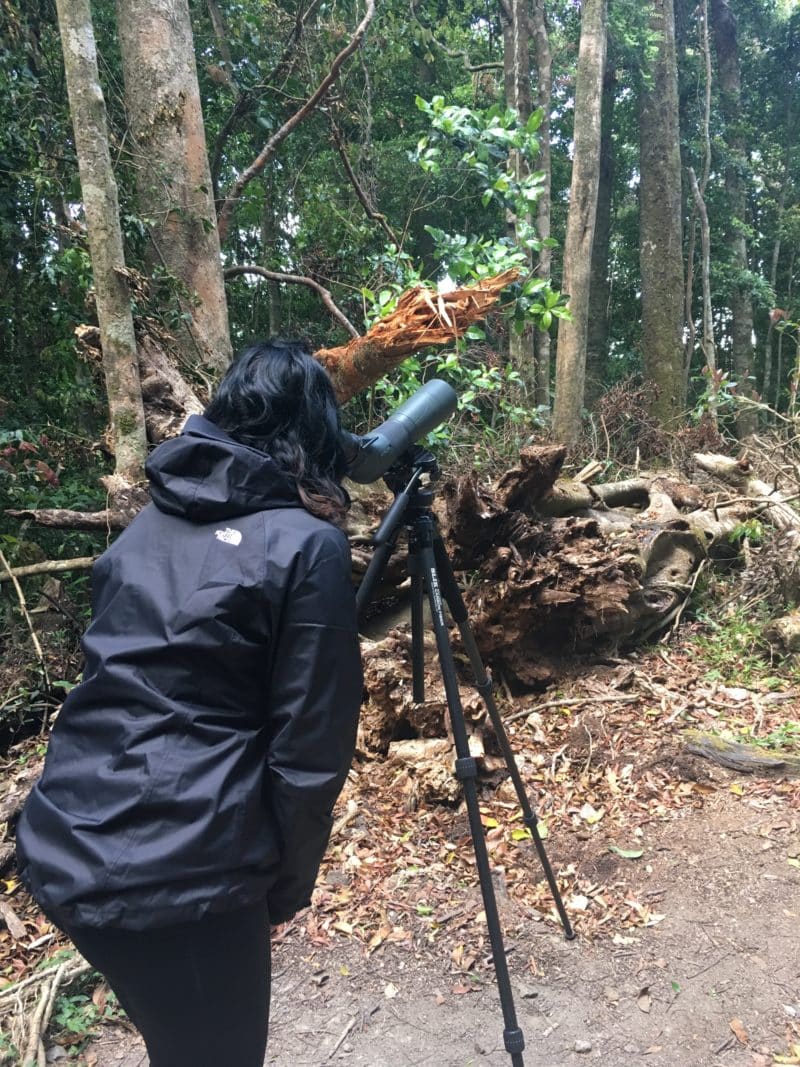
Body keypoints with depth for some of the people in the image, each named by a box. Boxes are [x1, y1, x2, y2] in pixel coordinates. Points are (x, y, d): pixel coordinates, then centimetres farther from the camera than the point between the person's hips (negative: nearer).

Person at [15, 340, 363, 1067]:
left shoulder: (152, 521, 7)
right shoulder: (306, 547, -13)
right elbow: (310, 746, -11)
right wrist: (288, 882, 3)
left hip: (63, 851, 7)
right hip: (178, 877, -7)